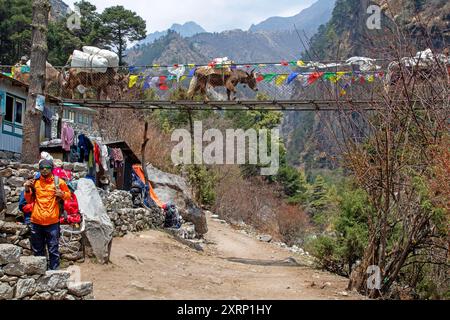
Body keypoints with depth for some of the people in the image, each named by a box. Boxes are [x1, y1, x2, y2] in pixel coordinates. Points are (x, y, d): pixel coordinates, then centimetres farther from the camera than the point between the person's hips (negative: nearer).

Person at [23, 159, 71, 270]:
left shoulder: (59, 182, 0)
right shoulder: (34, 182, 7)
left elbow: (68, 195, 11)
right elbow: (30, 200, 16)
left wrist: (62, 194, -9)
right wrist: (27, 190, -1)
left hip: (52, 222, -3)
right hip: (36, 222, 3)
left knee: (53, 250, 1)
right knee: (37, 250, 12)